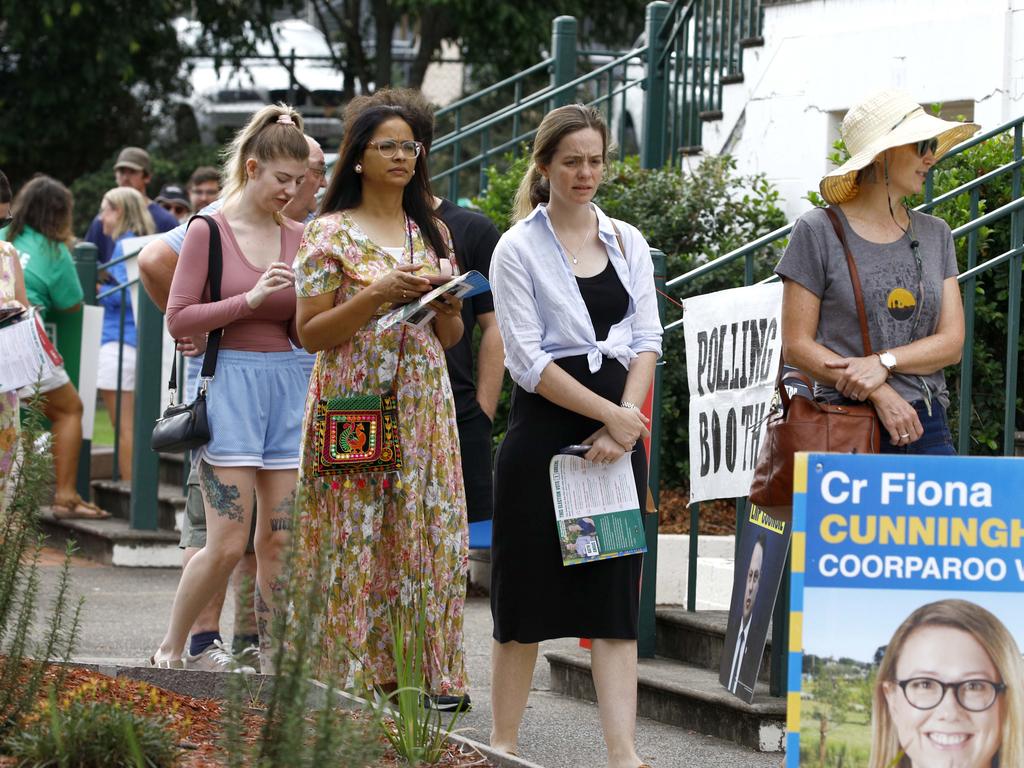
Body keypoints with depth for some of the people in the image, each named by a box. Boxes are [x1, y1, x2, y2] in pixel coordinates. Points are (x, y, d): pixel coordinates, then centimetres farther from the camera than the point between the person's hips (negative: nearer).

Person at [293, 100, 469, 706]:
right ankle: (356, 677, -2)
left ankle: (430, 674, 5)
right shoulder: (332, 234, 0)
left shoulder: (432, 234, 13)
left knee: (426, 536, 0)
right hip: (354, 401, -4)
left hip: (424, 404, 4)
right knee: (354, 540, -6)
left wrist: (447, 303, -4)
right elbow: (310, 333, -6)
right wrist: (378, 295, -16)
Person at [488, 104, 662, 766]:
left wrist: (624, 424, -8)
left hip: (618, 432, 4)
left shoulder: (627, 242, 11)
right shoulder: (519, 250, -3)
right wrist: (609, 413, -13)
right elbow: (528, 359, -9)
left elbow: (647, 340, 7)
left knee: (616, 592, -2)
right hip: (545, 431, -3)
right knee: (528, 591, 1)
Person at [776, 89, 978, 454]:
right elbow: (796, 345, -3)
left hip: (927, 426, 4)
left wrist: (884, 362, -11)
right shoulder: (818, 232, 1)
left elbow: (952, 341, 7)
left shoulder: (935, 235, 14)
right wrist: (880, 394, -13)